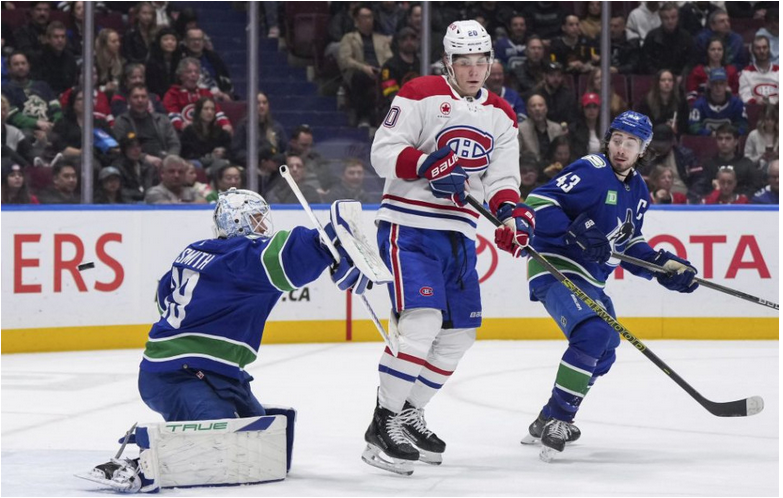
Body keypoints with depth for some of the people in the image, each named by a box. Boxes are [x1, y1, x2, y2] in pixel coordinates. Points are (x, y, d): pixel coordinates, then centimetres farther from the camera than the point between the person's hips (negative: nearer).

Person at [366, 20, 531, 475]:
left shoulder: (501, 116, 11)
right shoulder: (420, 96, -8)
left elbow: (502, 180, 6)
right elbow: (383, 154, -12)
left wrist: (513, 214, -15)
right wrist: (427, 165, -29)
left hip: (459, 233, 7)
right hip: (408, 226, -7)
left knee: (460, 332, 9)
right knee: (421, 320, -21)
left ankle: (410, 415, 24)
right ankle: (383, 426, -15)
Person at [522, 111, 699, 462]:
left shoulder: (638, 191, 11)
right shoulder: (590, 171, -17)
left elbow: (629, 244, 19)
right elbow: (538, 203, -24)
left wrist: (664, 265, 5)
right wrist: (575, 235, -35)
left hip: (589, 278, 10)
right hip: (554, 268, -10)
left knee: (603, 353, 20)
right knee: (593, 333, -28)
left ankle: (548, 422, 33)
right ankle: (557, 420, -23)